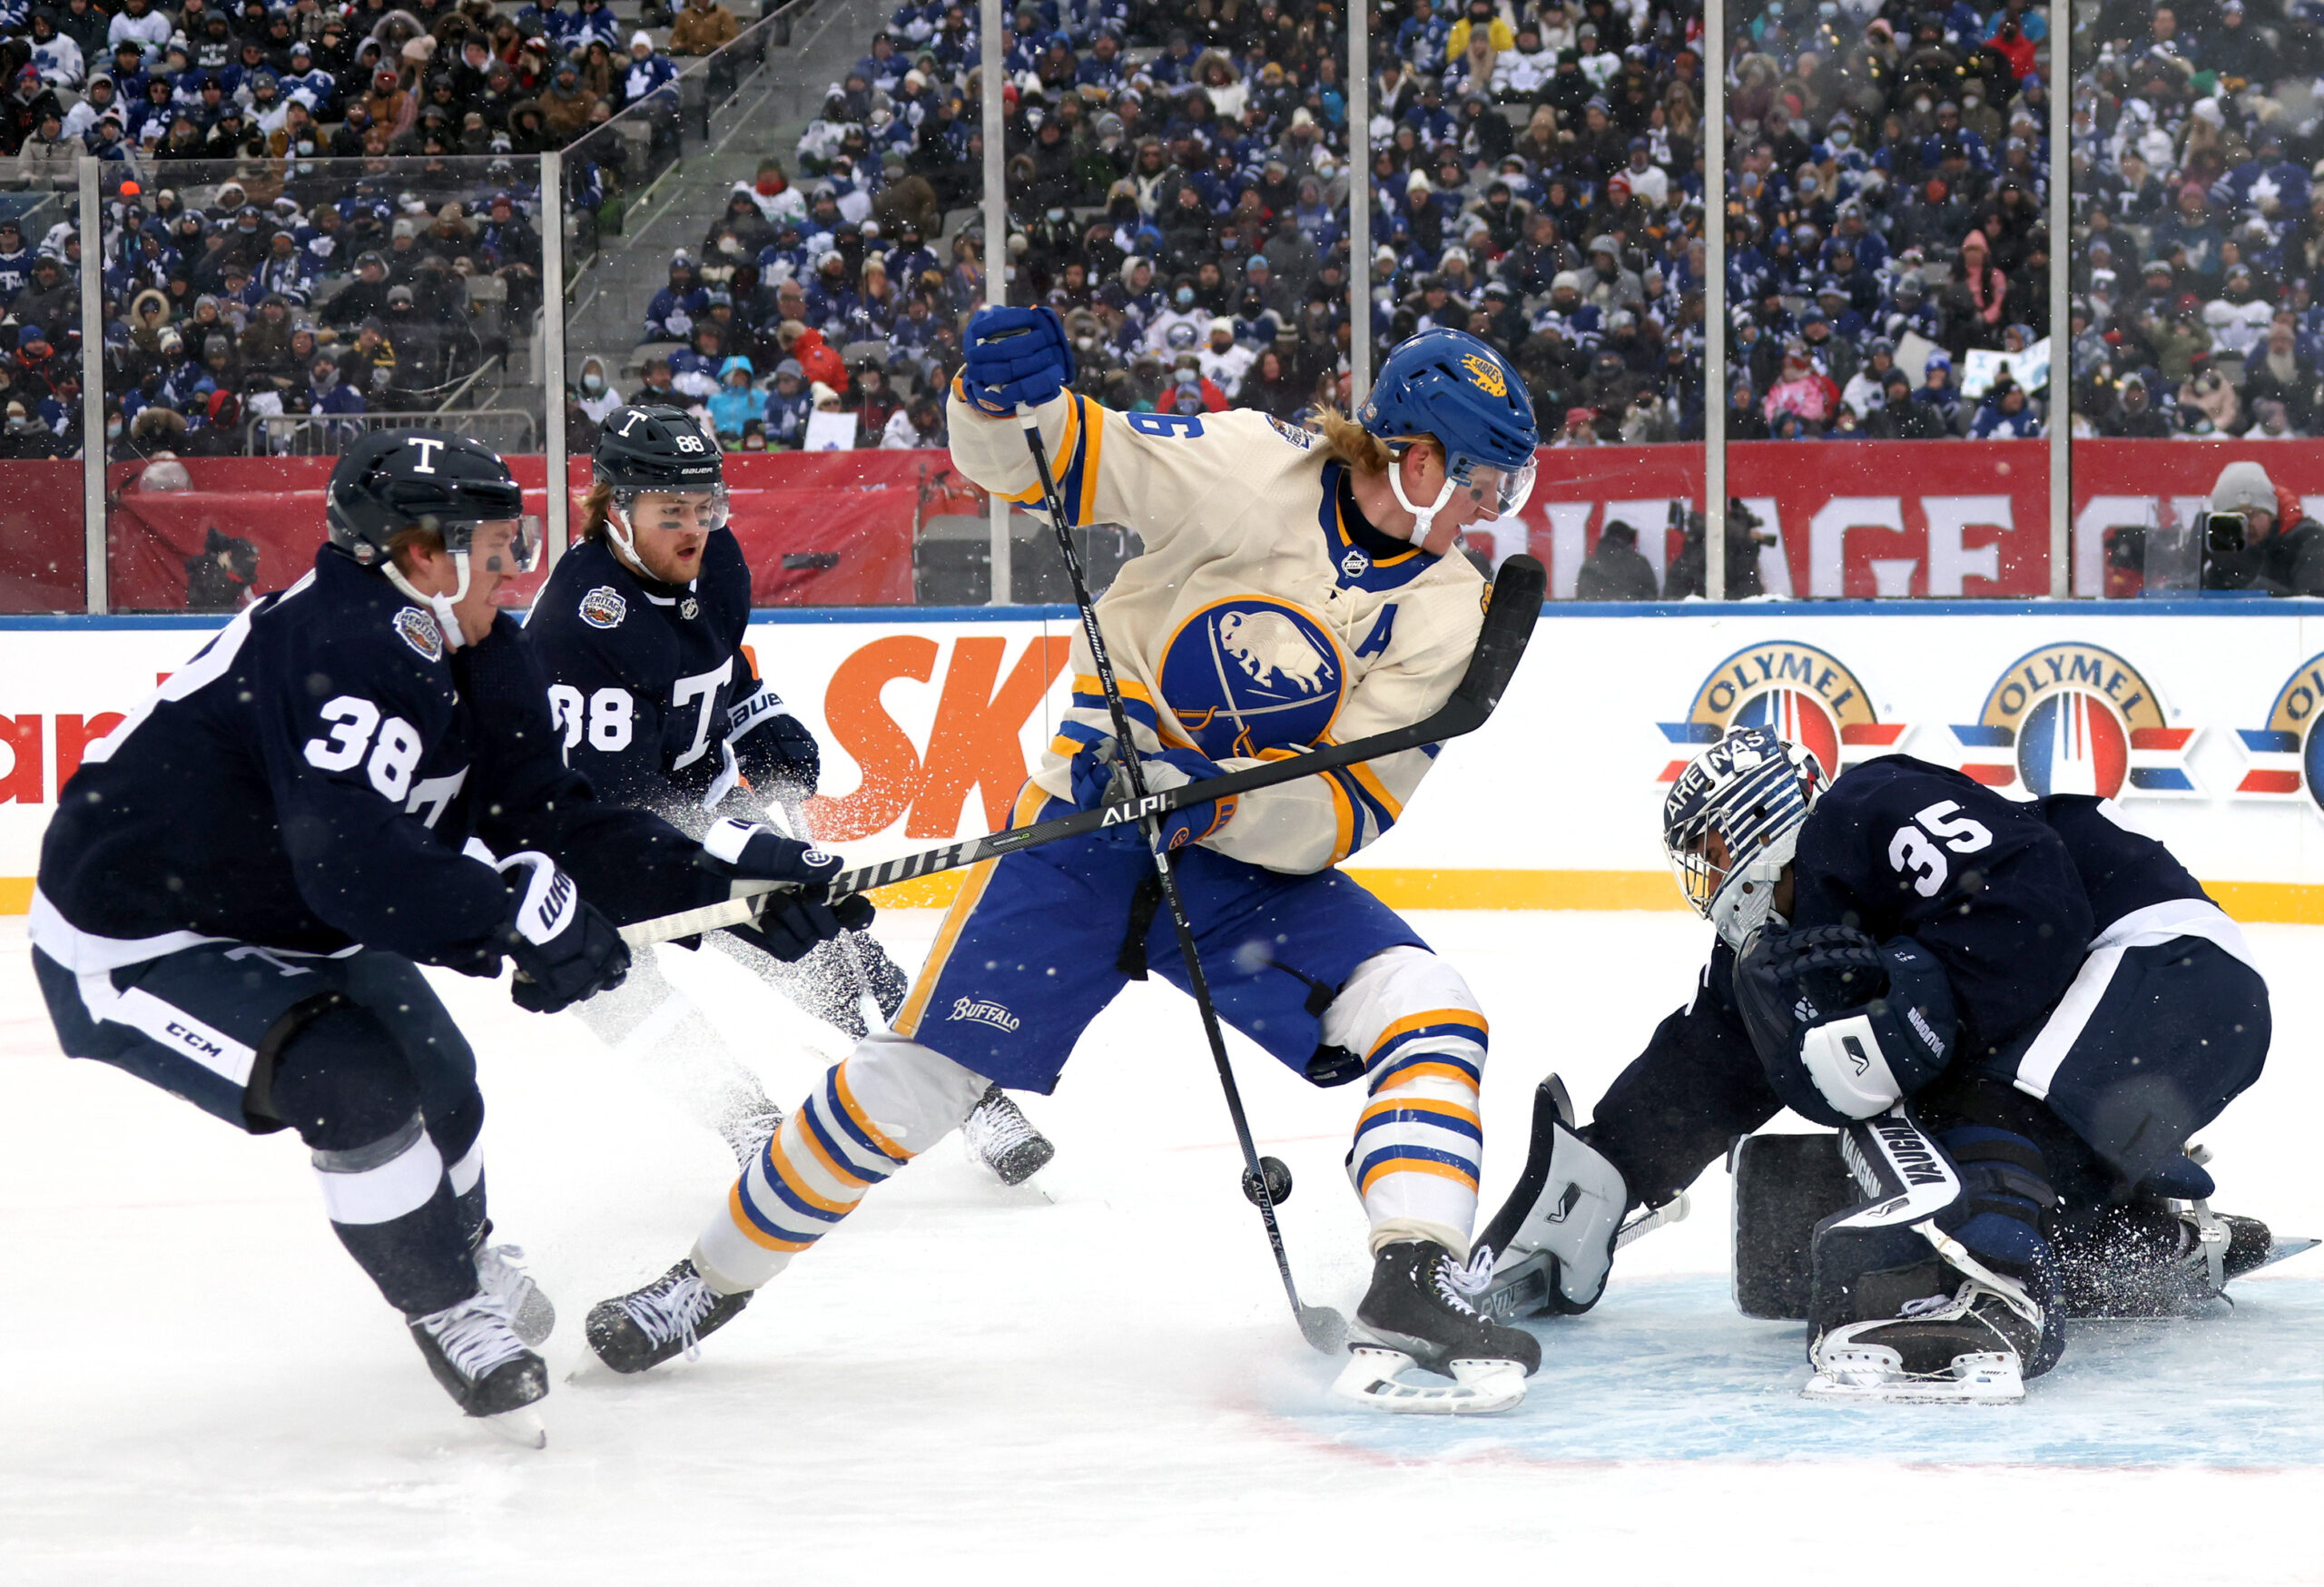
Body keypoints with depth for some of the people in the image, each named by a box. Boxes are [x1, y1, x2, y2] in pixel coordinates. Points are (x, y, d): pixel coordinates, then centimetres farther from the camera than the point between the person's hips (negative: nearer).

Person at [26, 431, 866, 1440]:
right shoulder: (343, 646, -32)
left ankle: (464, 1256, 50)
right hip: (129, 942, -10)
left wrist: (735, 874, -12)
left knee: (437, 1084, 20)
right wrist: (517, 915, -46)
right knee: (355, 1084, -25)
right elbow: (347, 854, -44)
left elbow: (551, 824, -2)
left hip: (286, 926, 10)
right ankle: (448, 1311, -3)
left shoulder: (476, 659, -2)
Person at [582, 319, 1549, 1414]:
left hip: (1258, 866, 3)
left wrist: (1213, 802, -29)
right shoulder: (1249, 471, -14)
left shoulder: (1446, 611, -6)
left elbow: (1351, 806, -13)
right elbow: (1030, 457, -14)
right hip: (1091, 828, -3)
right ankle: (717, 1276, 15)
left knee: (1426, 1012, -20)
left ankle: (1413, 1285, -26)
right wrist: (1008, 394, -36)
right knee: (920, 1072, -4)